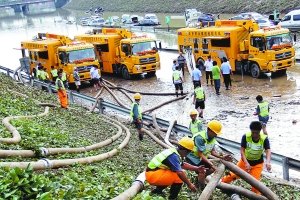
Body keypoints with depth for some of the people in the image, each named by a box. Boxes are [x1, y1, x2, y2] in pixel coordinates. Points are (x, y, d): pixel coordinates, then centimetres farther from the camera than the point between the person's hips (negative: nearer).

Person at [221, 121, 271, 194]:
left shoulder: (264, 139, -25)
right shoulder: (246, 137, -23)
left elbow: (268, 151, -34)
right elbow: (242, 150, -22)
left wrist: (268, 162, -54)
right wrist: (246, 163, -34)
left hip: (257, 163, -1)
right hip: (245, 161, 1)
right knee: (233, 174, 11)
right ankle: (222, 182, 38)